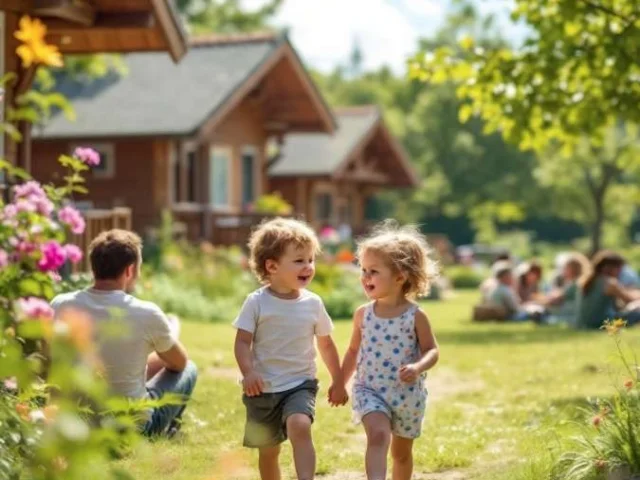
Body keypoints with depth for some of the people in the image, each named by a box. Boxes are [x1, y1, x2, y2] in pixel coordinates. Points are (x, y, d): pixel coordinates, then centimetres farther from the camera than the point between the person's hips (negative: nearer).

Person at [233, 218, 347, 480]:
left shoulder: (313, 303, 0)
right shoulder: (257, 302, -8)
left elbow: (326, 344, 11)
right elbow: (242, 342, -9)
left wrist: (338, 381, 15)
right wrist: (248, 373, -26)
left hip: (300, 385, 0)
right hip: (263, 389, 0)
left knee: (300, 427, -29)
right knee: (268, 450, 11)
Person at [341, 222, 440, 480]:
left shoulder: (416, 316, -10)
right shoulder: (363, 314, -2)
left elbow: (432, 350, -7)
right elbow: (354, 351, 10)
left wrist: (418, 368, -27)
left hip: (407, 394, 0)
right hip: (370, 390, 0)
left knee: (401, 451, 16)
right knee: (378, 435, -27)